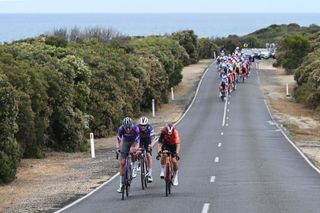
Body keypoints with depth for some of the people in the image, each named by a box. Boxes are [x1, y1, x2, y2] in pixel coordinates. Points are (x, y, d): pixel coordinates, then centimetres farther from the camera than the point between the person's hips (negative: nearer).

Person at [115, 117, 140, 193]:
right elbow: (118, 140, -28)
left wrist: (135, 149, -50)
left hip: (134, 141, -1)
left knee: (132, 150, -36)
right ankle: (121, 184, 2)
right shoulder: (121, 129, -28)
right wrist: (117, 148, -47)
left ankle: (134, 168, -11)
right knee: (122, 163, -5)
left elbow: (137, 142, -32)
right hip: (125, 141, 1)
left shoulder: (135, 129, -32)